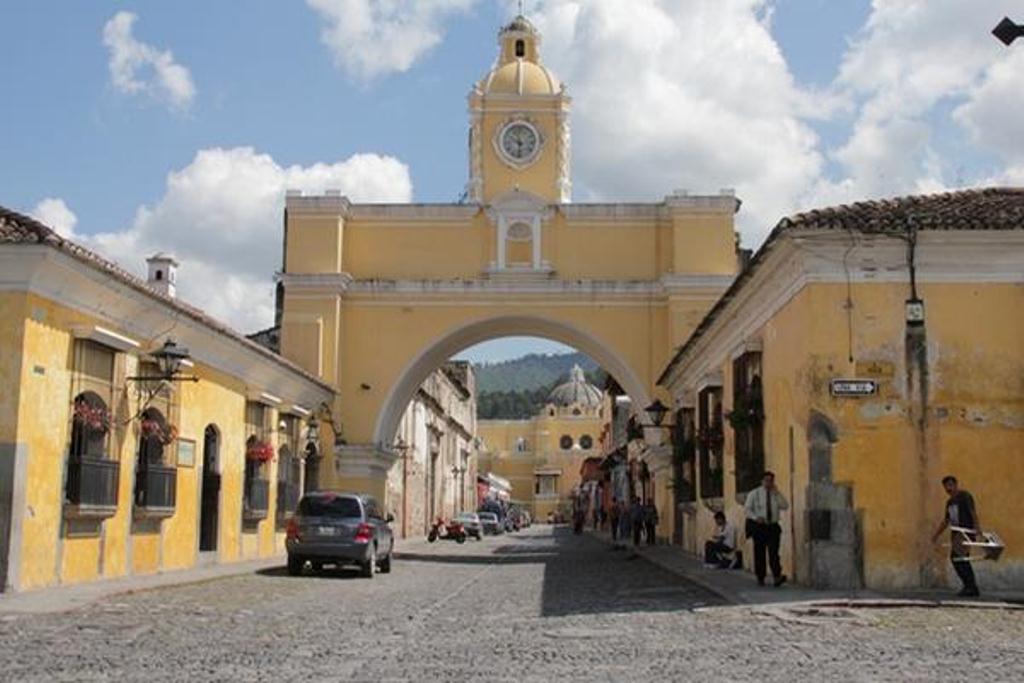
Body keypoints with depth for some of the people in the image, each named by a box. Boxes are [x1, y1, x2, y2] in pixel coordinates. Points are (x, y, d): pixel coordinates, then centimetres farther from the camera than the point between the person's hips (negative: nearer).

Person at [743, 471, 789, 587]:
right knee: (759, 553, 3)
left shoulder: (776, 494, 8)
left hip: (773, 527, 1)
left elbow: (785, 506, -6)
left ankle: (777, 577, -22)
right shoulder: (754, 494, 3)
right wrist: (756, 517, -16)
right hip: (759, 526, -1)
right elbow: (747, 508, 1)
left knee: (773, 552, -12)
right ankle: (760, 578, 15)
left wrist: (777, 493, -12)